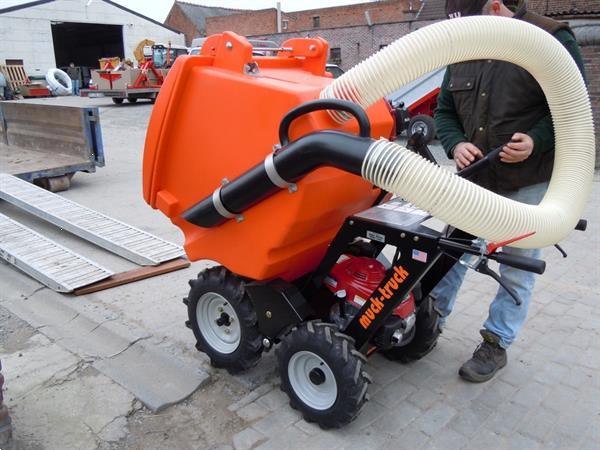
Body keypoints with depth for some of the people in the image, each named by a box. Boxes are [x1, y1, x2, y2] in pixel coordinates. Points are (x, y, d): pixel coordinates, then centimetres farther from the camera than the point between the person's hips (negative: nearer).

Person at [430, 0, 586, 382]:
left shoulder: (551, 39, -10)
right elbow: (445, 111, 10)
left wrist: (536, 141, -25)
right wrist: (456, 144, -10)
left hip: (531, 184, -5)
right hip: (475, 179, 5)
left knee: (517, 270, 6)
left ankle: (496, 345, 21)